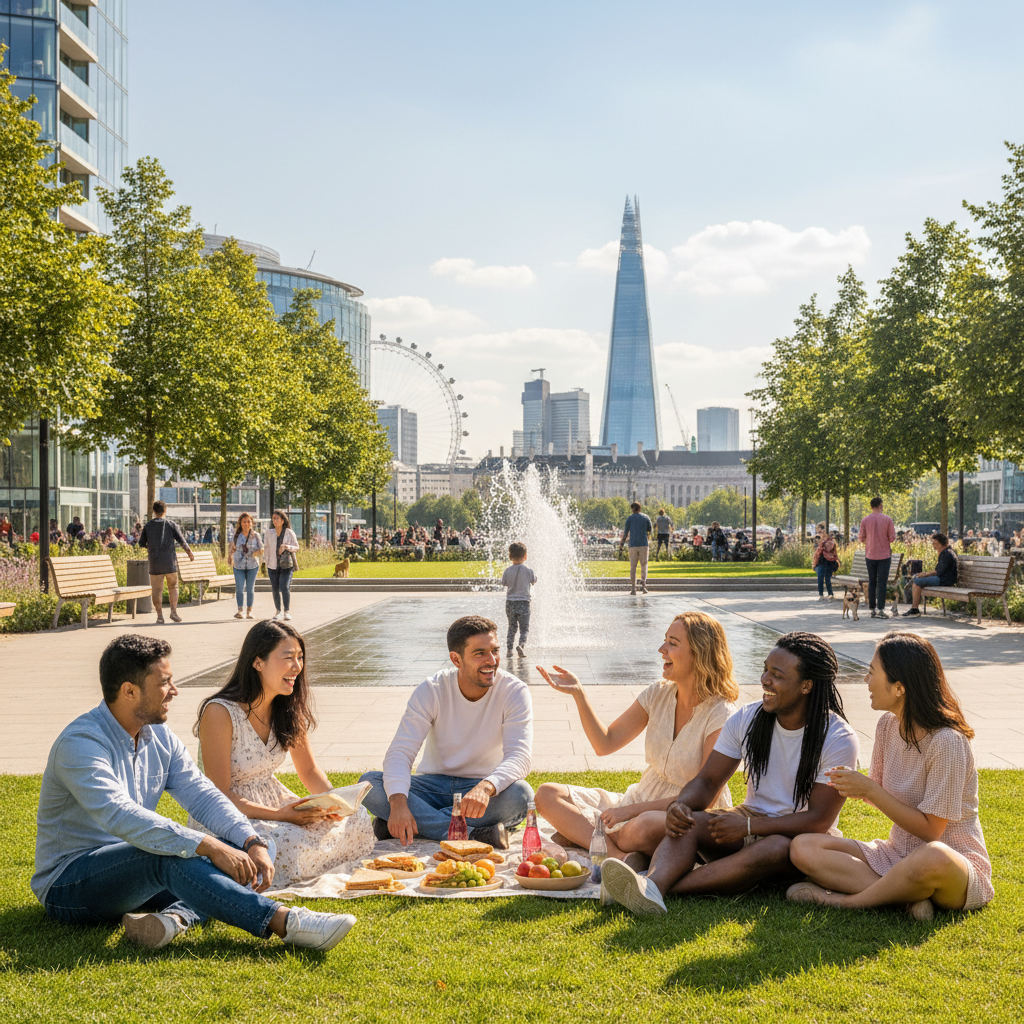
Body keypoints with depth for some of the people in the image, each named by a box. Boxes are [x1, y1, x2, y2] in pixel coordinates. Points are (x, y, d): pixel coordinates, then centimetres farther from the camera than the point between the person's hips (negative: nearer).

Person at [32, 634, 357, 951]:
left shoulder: (160, 737, 6)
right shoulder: (80, 743, -21)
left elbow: (203, 796, -1)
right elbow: (120, 817, -36)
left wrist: (253, 842, -19)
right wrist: (208, 846, -41)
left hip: (136, 877, 8)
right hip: (68, 885, -8)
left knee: (248, 854, -7)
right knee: (169, 854, -36)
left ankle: (175, 917, -34)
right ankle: (283, 921, -39)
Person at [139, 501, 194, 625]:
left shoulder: (147, 526, 4)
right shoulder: (171, 525, 0)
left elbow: (141, 544, 5)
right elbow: (182, 541, -3)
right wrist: (190, 553, 10)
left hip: (155, 563, 1)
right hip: (170, 561, -1)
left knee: (157, 590, 4)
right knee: (173, 587, 12)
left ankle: (160, 616, 2)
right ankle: (174, 611, 1)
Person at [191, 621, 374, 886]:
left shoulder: (289, 709, 1)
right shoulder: (219, 713, -21)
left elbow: (310, 770, 10)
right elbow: (220, 795, -21)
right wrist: (280, 815, -28)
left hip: (274, 802, 7)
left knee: (355, 818, -11)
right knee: (294, 843, -33)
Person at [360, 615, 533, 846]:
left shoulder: (515, 692, -13)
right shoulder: (431, 691, -10)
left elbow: (519, 757, -24)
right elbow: (400, 751, -17)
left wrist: (486, 787, -47)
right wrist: (398, 802, -38)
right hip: (433, 784, 2)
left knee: (520, 795, -35)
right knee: (368, 783, -25)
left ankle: (423, 822, -27)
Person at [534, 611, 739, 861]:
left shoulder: (722, 716, -15)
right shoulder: (658, 695, 3)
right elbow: (605, 743, 8)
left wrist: (634, 809, -23)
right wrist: (578, 693, -5)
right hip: (641, 805, 7)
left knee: (643, 828, -43)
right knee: (547, 794, -10)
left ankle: (582, 834, -15)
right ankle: (621, 856, -27)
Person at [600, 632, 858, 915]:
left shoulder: (839, 739, -13)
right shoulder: (746, 719, 1)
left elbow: (819, 820, -18)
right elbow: (707, 781, 3)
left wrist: (748, 827, -28)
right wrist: (681, 805, -21)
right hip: (751, 822, 4)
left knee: (776, 848, -39)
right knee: (686, 823, -25)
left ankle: (668, 887, -48)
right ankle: (652, 885, -55)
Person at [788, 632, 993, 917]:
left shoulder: (947, 742, -21)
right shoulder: (888, 725, 2)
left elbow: (930, 830, -20)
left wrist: (870, 791, -20)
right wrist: (858, 787, -10)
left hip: (956, 865, -7)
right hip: (897, 855, 7)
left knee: (935, 857, -44)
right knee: (803, 848, -12)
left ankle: (845, 900, -20)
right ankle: (908, 896, -22)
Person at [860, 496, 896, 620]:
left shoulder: (865, 520, -2)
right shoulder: (887, 519, -6)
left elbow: (861, 538, 2)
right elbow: (892, 537, -6)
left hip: (870, 555, 2)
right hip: (884, 554, -2)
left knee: (871, 582, 9)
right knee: (882, 583, -2)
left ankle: (872, 609, 10)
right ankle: (881, 609, -7)